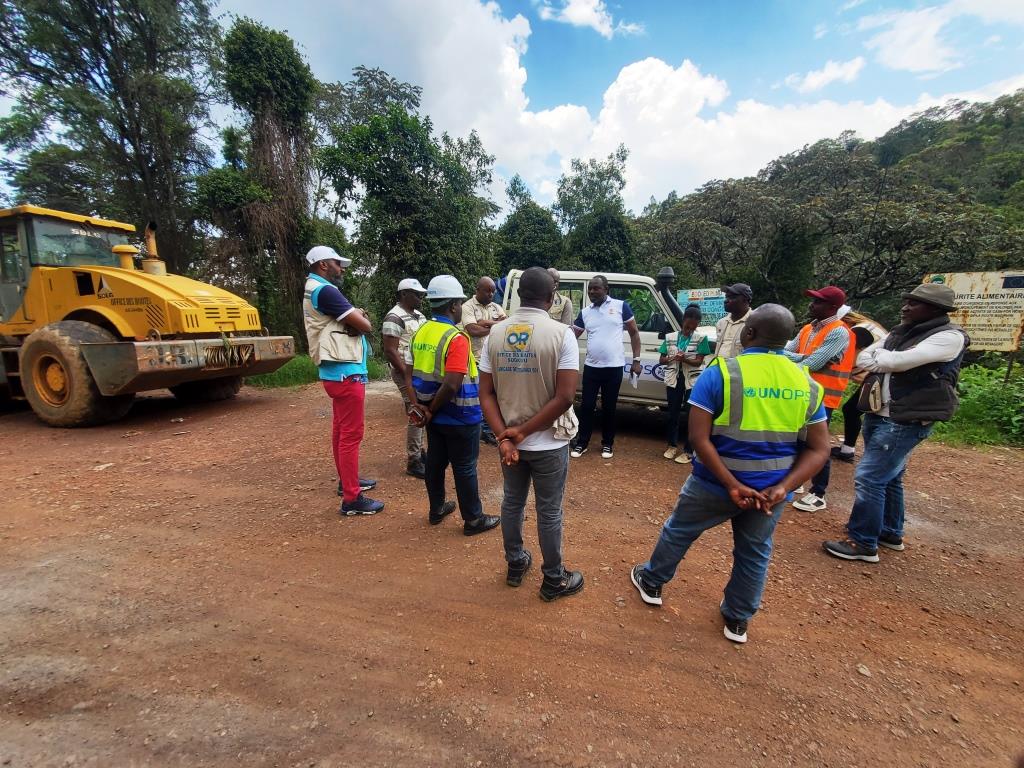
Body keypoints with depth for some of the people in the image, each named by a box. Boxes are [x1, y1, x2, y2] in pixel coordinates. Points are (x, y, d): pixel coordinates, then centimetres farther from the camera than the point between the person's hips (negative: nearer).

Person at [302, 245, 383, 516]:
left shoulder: (314, 290, 17)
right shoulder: (325, 290, -16)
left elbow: (352, 320, 12)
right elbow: (365, 326, -17)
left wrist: (356, 316, -9)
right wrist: (361, 319, 4)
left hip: (336, 371, 11)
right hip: (345, 372, -11)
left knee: (341, 430, 19)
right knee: (351, 435, -6)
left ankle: (346, 480, 33)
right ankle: (351, 499, 1)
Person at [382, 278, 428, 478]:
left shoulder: (419, 315, 15)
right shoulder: (395, 317, -13)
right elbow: (390, 351, -17)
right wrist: (408, 376, -20)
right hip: (406, 372, -9)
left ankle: (419, 451, 27)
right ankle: (413, 462, 3)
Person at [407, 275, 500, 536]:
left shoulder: (420, 332, 4)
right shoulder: (456, 338, -21)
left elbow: (409, 375, 7)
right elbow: (452, 384, -28)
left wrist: (420, 405, 3)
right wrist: (432, 409, -14)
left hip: (435, 415, 8)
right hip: (459, 416, -7)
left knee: (435, 461, 19)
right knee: (465, 467, 5)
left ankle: (436, 509, 36)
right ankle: (473, 520, 20)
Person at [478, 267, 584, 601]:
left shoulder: (495, 333, -2)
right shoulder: (562, 333, -14)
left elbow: (486, 393, -5)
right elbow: (565, 398, -20)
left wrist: (504, 436, -11)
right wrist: (522, 432, -14)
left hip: (508, 441, 4)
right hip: (548, 443, -4)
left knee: (512, 503, 21)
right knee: (549, 512, 12)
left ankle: (515, 565, 41)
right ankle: (554, 581, 31)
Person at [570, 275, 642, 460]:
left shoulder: (620, 306, -2)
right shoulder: (584, 312, 6)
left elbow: (634, 333, 2)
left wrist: (636, 360, -3)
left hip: (614, 367, -2)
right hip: (591, 367, 2)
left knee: (609, 408, 9)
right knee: (587, 406, 6)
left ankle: (607, 444, 25)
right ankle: (581, 443, 19)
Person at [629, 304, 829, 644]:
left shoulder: (720, 373, -16)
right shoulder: (806, 383, -2)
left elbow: (699, 439, -23)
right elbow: (818, 449, -4)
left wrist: (732, 485, -19)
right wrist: (783, 487, -13)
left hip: (715, 484, -3)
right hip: (771, 490, 4)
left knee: (677, 532, 20)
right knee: (755, 554, 23)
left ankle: (651, 582, 41)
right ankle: (737, 620, 41)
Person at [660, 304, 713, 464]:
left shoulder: (701, 338, -2)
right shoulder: (670, 337, 4)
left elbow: (699, 361, -7)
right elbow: (661, 360, 6)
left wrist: (684, 359, -26)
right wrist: (673, 358, -14)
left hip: (692, 381, -2)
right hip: (674, 380, 2)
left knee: (691, 416, 2)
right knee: (673, 413, 11)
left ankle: (688, 450, 11)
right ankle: (672, 445, 27)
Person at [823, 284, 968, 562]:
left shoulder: (950, 336, -12)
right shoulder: (899, 332, 11)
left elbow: (902, 360, -24)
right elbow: (862, 358, 5)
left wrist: (878, 357, -4)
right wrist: (884, 362, -15)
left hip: (905, 421, -9)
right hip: (877, 415, 9)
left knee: (868, 478, -9)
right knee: (888, 477, 19)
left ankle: (863, 544, 2)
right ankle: (890, 533, 35)